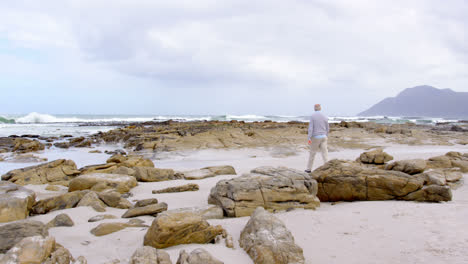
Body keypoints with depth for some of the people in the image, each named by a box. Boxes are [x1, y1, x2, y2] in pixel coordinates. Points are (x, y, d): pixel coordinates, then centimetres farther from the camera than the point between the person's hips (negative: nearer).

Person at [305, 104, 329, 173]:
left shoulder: (312, 116, -8)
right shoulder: (325, 117, 4)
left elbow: (310, 127, -15)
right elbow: (327, 128, 11)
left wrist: (309, 138, -16)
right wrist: (326, 136, 27)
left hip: (315, 137, -3)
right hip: (323, 137, 3)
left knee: (312, 153, 10)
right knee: (324, 153, 1)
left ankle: (309, 169, 19)